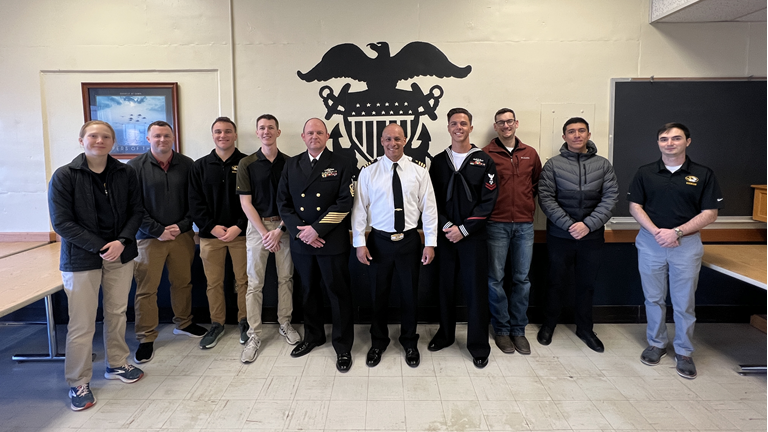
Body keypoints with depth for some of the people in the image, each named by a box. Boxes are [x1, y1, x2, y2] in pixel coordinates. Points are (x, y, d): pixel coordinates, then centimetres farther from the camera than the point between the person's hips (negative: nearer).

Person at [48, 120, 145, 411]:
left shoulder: (125, 173, 2)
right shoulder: (64, 176, -7)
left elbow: (135, 211, 4)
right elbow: (62, 223, -10)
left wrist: (122, 242, -12)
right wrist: (102, 248, -16)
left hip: (121, 255, 3)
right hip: (81, 259, -3)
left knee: (117, 313, 14)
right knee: (82, 324, 2)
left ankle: (117, 365, 33)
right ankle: (78, 383, 18)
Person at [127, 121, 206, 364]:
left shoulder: (186, 165, 4)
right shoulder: (135, 167, -3)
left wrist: (182, 226, -6)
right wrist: (158, 231, -11)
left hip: (182, 235, 3)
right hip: (149, 237, -2)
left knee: (183, 282, 14)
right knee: (146, 289, 1)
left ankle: (183, 323, 33)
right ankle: (146, 339, 12)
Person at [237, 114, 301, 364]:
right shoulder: (246, 164, 0)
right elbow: (245, 203, -3)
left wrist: (280, 229, -9)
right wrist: (265, 233, -9)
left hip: (284, 225, 1)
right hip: (257, 226, -1)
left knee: (286, 278, 8)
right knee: (255, 283, 1)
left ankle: (285, 324, 24)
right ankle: (254, 335, 9)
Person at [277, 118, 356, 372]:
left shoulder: (341, 165, -1)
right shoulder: (292, 165, 10)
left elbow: (344, 202, -10)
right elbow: (283, 202, 6)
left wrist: (317, 229, -16)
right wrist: (300, 230, -9)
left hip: (332, 242, -3)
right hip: (301, 241, 4)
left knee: (338, 292, 3)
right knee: (309, 290, 16)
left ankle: (343, 346, 16)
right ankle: (313, 336, 35)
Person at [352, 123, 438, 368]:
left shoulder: (419, 170, -1)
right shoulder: (369, 171, -2)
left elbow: (429, 207, -1)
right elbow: (359, 207, -1)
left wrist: (430, 243, -5)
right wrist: (359, 242, -6)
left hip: (409, 240, 0)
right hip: (379, 240, 0)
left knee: (410, 293, 12)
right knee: (378, 293, 12)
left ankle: (409, 342, 32)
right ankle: (378, 342, 32)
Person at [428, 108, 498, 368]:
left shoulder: (484, 161, 1)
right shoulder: (439, 161, 8)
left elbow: (488, 201, -5)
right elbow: (432, 199, 5)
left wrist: (464, 229, -12)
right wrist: (447, 226, -9)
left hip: (473, 236, -2)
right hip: (445, 235, 2)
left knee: (476, 289, 1)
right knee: (446, 286, 10)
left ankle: (478, 346, 13)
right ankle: (446, 334, 28)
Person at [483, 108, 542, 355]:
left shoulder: (530, 154, 10)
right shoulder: (486, 154, -2)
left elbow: (538, 183, 20)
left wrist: (529, 203, 7)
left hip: (524, 224, 3)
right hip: (496, 224, -3)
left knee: (522, 279, 8)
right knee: (495, 278, 3)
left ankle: (518, 329, 20)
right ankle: (501, 330, 17)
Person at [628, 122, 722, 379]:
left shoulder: (703, 175, -1)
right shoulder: (645, 173, 4)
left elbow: (710, 214, -3)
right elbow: (635, 206, 2)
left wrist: (676, 232, -15)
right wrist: (656, 231, -13)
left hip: (686, 243, -1)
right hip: (650, 242, 1)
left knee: (684, 302, 5)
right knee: (654, 298, 11)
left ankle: (684, 352, 19)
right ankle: (656, 344, 26)